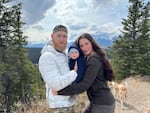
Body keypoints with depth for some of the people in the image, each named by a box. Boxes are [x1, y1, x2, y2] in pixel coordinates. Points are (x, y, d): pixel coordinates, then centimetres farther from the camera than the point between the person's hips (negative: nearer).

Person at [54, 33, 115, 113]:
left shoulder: (94, 61, -19)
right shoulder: (88, 59, 12)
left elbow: (84, 85, -25)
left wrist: (60, 91, -23)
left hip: (103, 103, -9)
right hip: (96, 101, 9)